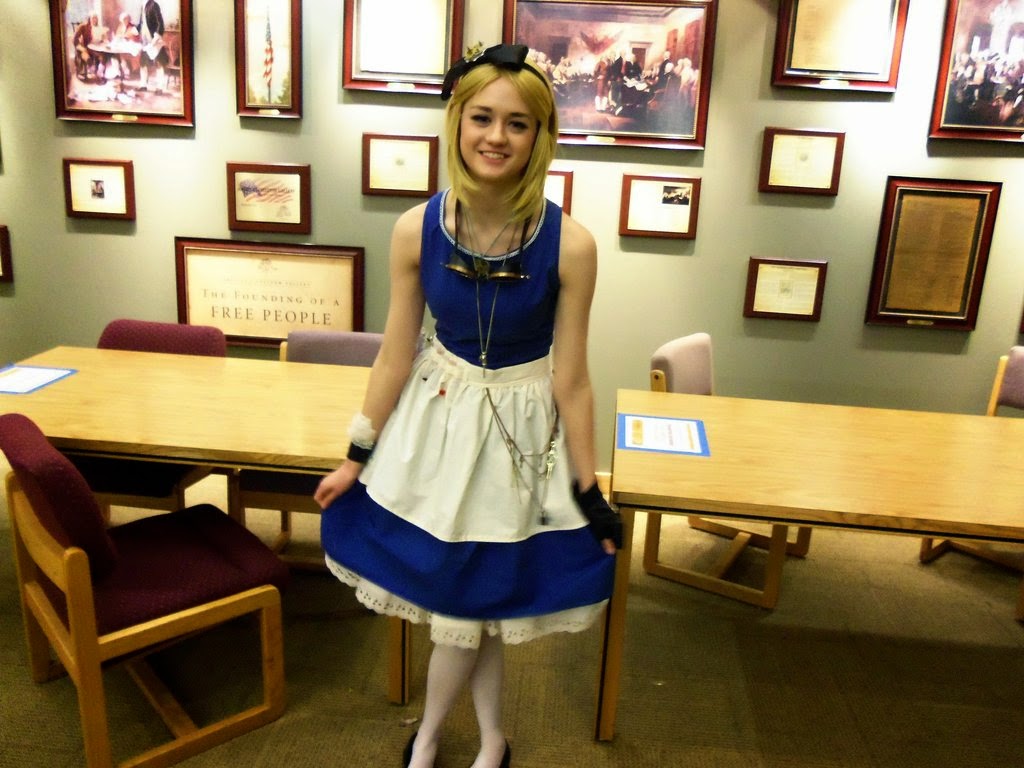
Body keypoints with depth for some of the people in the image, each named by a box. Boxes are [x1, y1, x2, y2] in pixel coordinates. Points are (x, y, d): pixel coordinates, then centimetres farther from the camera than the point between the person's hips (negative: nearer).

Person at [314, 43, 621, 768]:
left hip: (523, 429, -2)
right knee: (470, 607, 16)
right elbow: (395, 357, -3)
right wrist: (357, 456, 3)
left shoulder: (570, 244, -19)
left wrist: (589, 490, -5)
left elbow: (570, 378, -11)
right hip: (440, 417, 2)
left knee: (465, 609, 12)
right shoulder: (416, 230, -13)